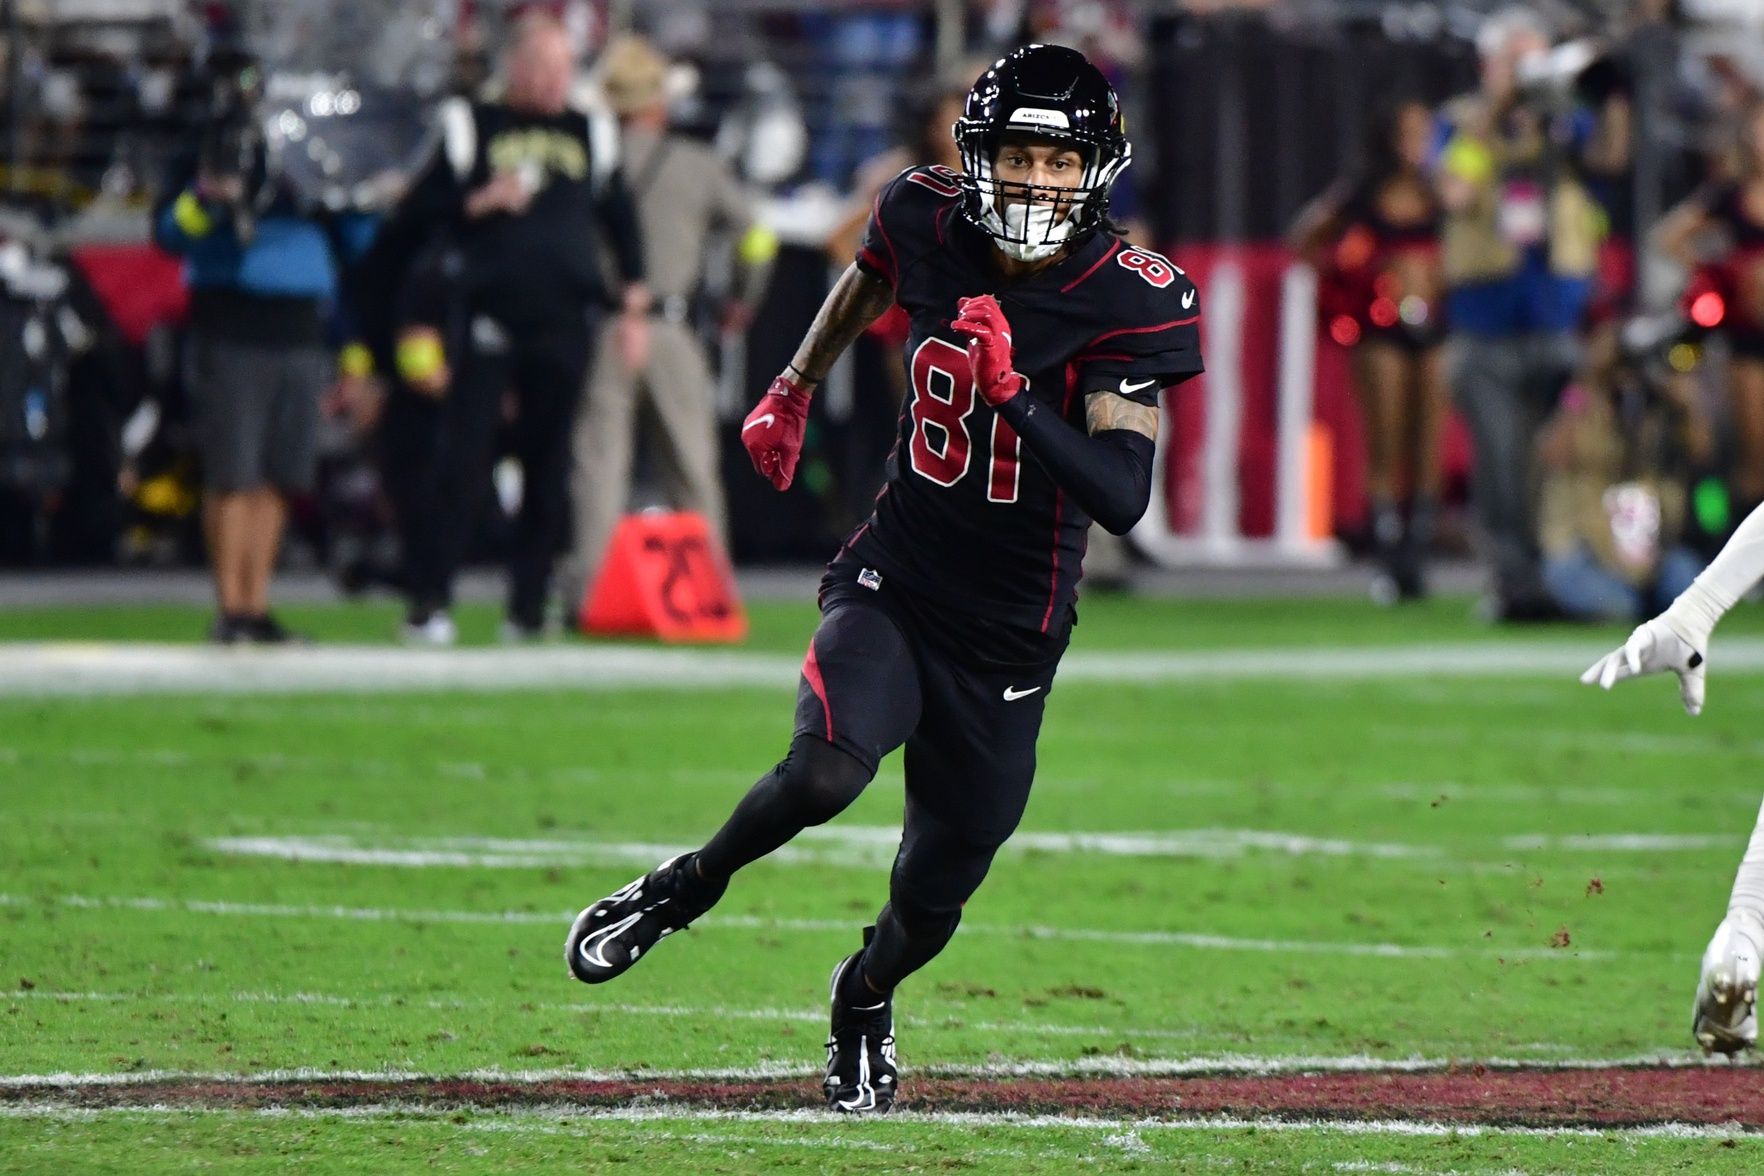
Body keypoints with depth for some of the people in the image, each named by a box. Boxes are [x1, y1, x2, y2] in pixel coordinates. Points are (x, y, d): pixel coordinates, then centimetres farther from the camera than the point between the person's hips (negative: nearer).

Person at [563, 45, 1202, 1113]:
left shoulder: (1130, 303, -17)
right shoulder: (932, 226, -8)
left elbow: (1123, 499, -25)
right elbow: (872, 276, 19)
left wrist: (1013, 392, -35)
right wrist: (794, 390, 32)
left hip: (1008, 643, 0)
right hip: (893, 585, 0)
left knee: (931, 904, 11)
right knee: (824, 776, -30)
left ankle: (864, 998, 47)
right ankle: (689, 887, 0)